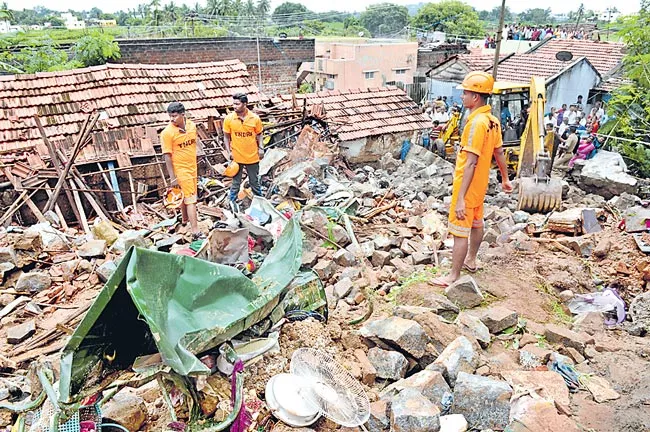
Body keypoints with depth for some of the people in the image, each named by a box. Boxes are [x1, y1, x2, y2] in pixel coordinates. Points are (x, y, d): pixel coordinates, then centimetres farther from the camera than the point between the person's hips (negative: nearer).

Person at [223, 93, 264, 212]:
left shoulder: (255, 118, -8)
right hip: (236, 157, 0)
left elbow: (259, 134, 5)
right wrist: (229, 151, -8)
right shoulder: (229, 119, -9)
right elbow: (226, 136, 1)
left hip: (252, 156, 1)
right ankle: (232, 202, 30)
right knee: (236, 182, 12)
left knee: (255, 181, 17)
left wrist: (260, 148, -7)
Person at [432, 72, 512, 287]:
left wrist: (460, 199, -30)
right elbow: (499, 152, 14)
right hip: (480, 184, 10)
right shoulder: (492, 120, 4)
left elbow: (471, 164, -29)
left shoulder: (477, 123, -24)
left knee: (460, 231, -2)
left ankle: (454, 276, 7)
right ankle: (471, 261, 41)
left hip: (468, 186, -10)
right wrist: (505, 179, 26)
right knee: (476, 223, 22)